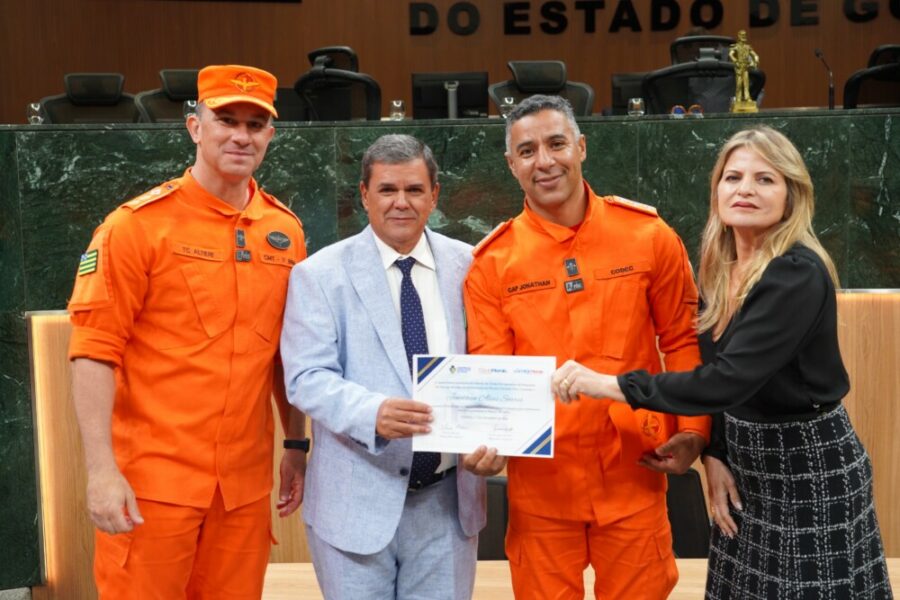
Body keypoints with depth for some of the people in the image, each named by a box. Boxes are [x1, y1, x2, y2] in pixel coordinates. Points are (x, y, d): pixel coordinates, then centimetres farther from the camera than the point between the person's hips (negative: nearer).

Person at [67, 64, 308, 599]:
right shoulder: (138, 224, -7)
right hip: (152, 481, -4)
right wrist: (101, 469, -15)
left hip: (246, 483, 4)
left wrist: (297, 446, 14)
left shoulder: (285, 231, 7)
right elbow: (94, 350, -10)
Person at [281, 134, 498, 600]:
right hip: (357, 502, -2)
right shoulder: (320, 274, -4)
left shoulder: (468, 266, 3)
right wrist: (374, 413, -30)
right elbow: (307, 378, -11)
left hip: (449, 500, 2)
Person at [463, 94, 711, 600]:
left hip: (633, 472, 0)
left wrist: (693, 429, -3)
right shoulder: (492, 262, -4)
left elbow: (683, 339, 4)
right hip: (541, 480, 0)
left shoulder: (648, 235, -4)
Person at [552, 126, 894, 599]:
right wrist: (714, 454, -3)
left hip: (810, 465, -7)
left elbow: (729, 379, -31)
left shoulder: (798, 274, -23)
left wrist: (609, 384, -31)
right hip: (744, 456, 7)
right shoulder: (722, 268, 2)